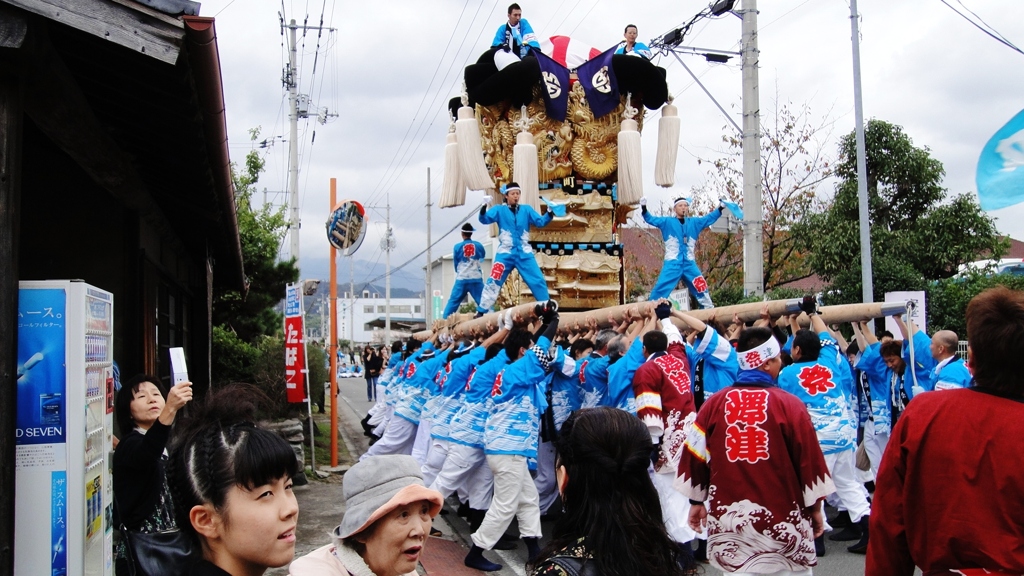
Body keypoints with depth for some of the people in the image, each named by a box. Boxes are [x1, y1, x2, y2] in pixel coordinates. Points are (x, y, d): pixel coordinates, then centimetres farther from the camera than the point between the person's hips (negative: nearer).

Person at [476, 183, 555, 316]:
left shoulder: (526, 209, 5)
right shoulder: (499, 210, 0)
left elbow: (540, 222, -2)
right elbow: (485, 219, -13)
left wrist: (550, 214, -21)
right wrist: (484, 208, -33)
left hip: (524, 254, 2)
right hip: (505, 254, -2)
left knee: (538, 281, 2)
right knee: (493, 282, -4)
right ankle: (481, 312, 5)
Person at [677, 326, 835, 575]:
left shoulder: (714, 403, -3)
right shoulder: (790, 404, -9)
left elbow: (696, 456, 4)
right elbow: (809, 460, -4)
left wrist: (696, 501, 17)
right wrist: (815, 507, 9)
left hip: (729, 516, 2)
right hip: (782, 516, -2)